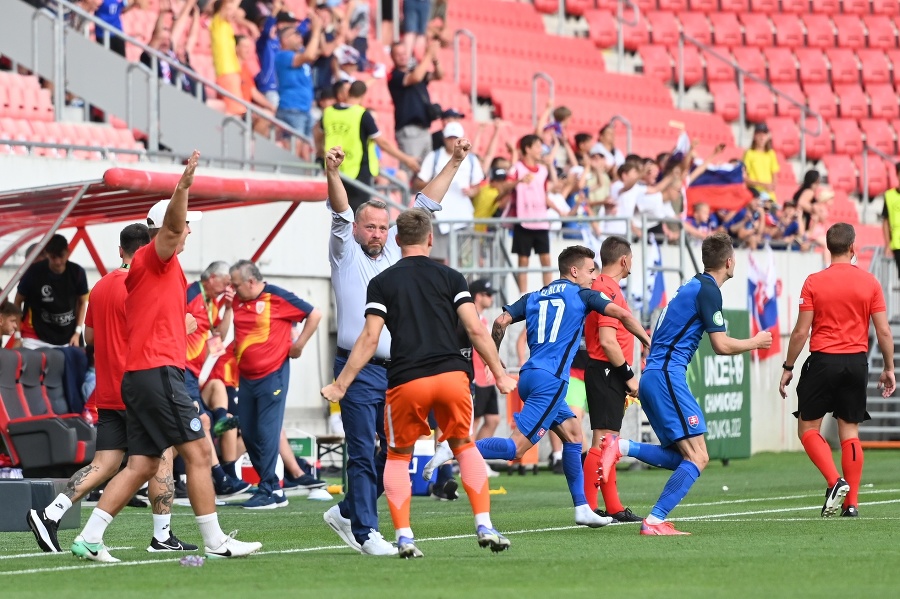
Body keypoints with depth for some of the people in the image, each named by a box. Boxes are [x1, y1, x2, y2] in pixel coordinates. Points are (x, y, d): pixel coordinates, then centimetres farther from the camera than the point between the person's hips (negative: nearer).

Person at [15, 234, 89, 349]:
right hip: (37, 338, -3)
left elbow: (82, 302, 9)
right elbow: (18, 302, -1)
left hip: (67, 339, 3)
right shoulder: (34, 272, -15)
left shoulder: (77, 273, -8)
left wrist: (77, 332, 3)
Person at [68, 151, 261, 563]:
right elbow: (172, 226, -27)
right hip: (159, 371, -10)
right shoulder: (154, 258, -5)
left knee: (141, 466, 7)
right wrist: (183, 187, -41)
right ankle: (215, 541, -3)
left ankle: (89, 538, 1)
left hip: (138, 374, 10)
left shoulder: (153, 266, 22)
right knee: (198, 452, -5)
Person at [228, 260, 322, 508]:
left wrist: (298, 346, -5)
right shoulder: (238, 301, 9)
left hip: (272, 375, -7)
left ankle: (267, 491, -4)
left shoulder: (277, 297, -9)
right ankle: (274, 488, 15)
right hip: (246, 376, 7)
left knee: (267, 432, -8)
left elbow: (314, 315, -6)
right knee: (248, 432, 7)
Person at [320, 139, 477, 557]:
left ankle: (347, 512, 23)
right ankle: (366, 532, -3)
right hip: (358, 371, -6)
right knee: (363, 454, -7)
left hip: (396, 371, 6)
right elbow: (341, 212, -15)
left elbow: (424, 206, 20)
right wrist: (332, 174, -31)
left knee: (394, 452, 8)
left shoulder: (393, 251, 16)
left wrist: (453, 164, 20)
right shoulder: (346, 253, 3)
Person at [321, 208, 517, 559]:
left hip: (406, 381, -1)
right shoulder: (450, 278, 9)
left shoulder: (382, 282, 6)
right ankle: (484, 526, 7)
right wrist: (499, 374, 10)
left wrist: (340, 385, 3)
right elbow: (476, 330, 2)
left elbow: (369, 339, 0)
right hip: (451, 373, 1)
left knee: (398, 456, 15)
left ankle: (403, 536, 5)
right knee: (464, 446, 19)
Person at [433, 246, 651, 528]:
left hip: (529, 377, 8)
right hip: (550, 380, -8)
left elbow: (501, 321, 8)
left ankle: (582, 508, 15)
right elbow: (621, 314, -4)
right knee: (516, 447, -13)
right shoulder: (581, 295, 4)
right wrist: (648, 342, 8)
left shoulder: (533, 298, 18)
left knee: (572, 434, 17)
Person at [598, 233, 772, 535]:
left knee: (682, 456, 11)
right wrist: (755, 342, 3)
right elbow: (722, 346, -12)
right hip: (667, 376, -10)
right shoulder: (708, 291, -9)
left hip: (653, 377, 10)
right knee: (697, 457, -10)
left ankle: (622, 447, -4)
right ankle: (655, 521, -16)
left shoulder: (693, 285, 19)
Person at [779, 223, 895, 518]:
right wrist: (889, 369, 12)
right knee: (850, 432, 8)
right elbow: (884, 332, 1)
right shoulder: (870, 283, 0)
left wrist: (788, 367, 5)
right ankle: (852, 502, 4)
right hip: (857, 362, 3)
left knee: (808, 427, 7)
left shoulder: (814, 283, -5)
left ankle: (835, 481, -12)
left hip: (823, 361, -3)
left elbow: (800, 332, -6)